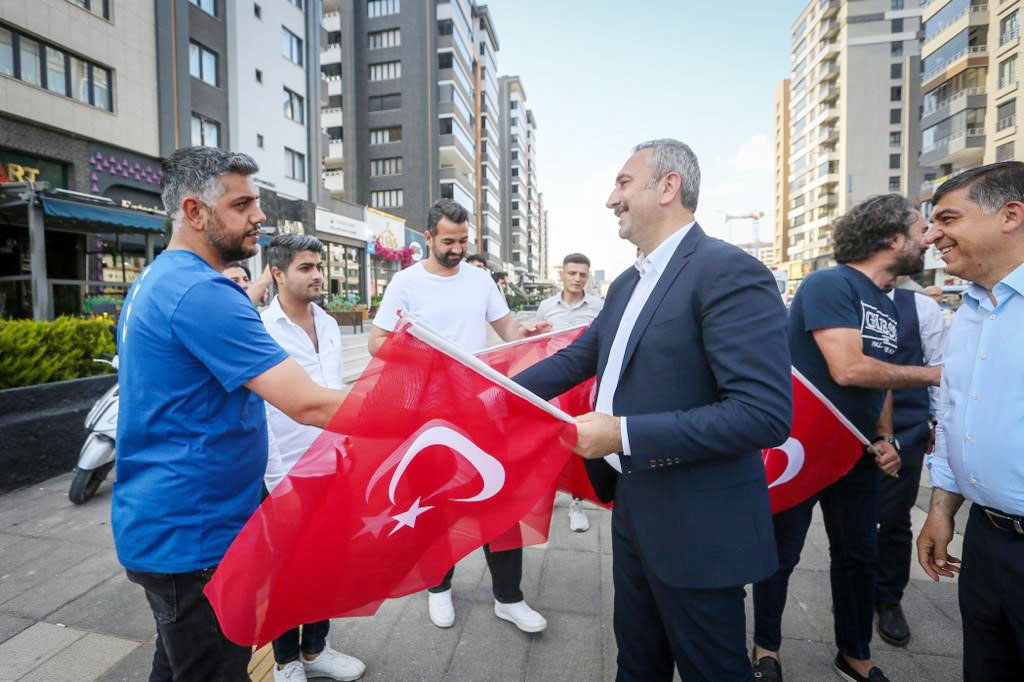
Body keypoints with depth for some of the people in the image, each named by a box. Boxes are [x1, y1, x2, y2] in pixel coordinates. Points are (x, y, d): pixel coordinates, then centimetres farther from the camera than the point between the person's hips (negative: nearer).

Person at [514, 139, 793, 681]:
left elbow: (765, 412, -27)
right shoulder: (628, 283, 9)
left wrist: (623, 433, -27)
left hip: (696, 529, -8)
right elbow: (576, 359, 12)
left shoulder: (729, 271, -19)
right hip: (634, 512, 8)